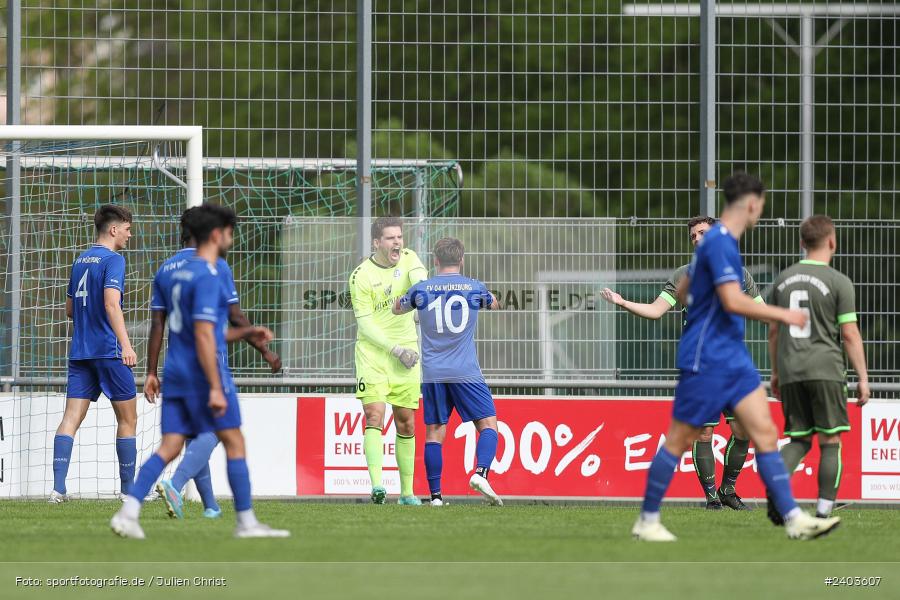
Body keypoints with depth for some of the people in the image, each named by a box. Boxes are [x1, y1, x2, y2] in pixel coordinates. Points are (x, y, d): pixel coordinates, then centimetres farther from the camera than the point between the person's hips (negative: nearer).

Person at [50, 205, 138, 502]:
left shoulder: (81, 260, 15)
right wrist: (125, 344, -29)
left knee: (71, 418, -3)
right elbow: (111, 303, -22)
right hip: (109, 351, -6)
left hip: (79, 352, 6)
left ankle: (58, 487, -16)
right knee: (127, 419, 7)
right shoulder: (112, 260, -8)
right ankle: (128, 488, 10)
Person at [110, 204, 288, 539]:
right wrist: (215, 389, -20)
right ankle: (246, 522, 7)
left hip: (175, 373, 8)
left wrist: (246, 333, 23)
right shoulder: (208, 278, -14)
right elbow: (204, 336, -19)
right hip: (203, 373, -8)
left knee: (170, 447, 3)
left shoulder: (178, 275, 15)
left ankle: (129, 511, -11)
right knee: (234, 442, 3)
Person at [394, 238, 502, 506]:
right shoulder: (475, 288, 3)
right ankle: (480, 472, -21)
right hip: (466, 372, -2)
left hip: (432, 373, 2)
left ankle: (435, 494, 0)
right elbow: (494, 304, 26)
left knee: (434, 432, 5)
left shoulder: (421, 289, 3)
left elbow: (397, 309, 23)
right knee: (488, 424, 3)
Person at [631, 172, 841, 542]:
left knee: (765, 433, 1)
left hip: (734, 358, 9)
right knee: (679, 440, 0)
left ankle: (793, 519, -3)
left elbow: (683, 292, 24)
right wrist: (782, 315, -17)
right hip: (706, 360, -9)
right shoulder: (720, 243, -16)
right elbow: (733, 301, -26)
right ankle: (647, 521, 10)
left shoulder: (720, 241, 15)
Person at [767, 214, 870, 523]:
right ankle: (824, 512, -1)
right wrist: (863, 379, -1)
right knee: (830, 442, 3)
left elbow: (773, 331, 16)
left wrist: (776, 373, 26)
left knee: (799, 440, 11)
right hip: (826, 370, -4)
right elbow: (850, 335, -6)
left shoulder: (783, 280, 10)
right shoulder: (839, 282, -5)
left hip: (790, 372, 4)